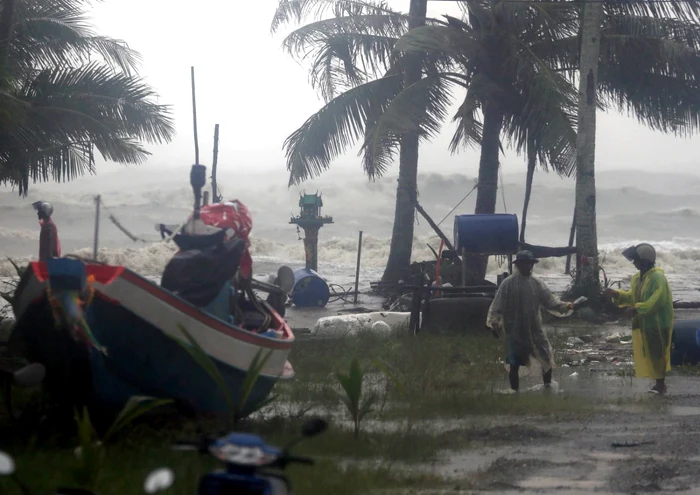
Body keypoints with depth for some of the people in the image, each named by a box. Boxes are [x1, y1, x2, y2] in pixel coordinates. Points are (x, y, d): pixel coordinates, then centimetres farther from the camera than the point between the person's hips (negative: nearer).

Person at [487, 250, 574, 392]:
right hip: (515, 333, -3)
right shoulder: (508, 284, -9)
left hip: (535, 331, 3)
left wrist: (565, 306, -18)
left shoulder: (537, 283, 1)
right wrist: (494, 323, -23)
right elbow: (497, 306, -10)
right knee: (514, 365, 1)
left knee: (548, 359, 3)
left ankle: (548, 388, 20)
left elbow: (550, 301, -1)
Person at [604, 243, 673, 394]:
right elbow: (632, 297, 20)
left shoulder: (657, 278, -20)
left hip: (657, 323, -10)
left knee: (656, 354, -5)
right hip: (644, 323, 10)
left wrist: (636, 309, -29)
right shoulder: (638, 278, 12)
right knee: (648, 354, 13)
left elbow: (658, 300, -29)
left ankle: (660, 384, 3)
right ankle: (659, 383, 21)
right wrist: (616, 294, 5)